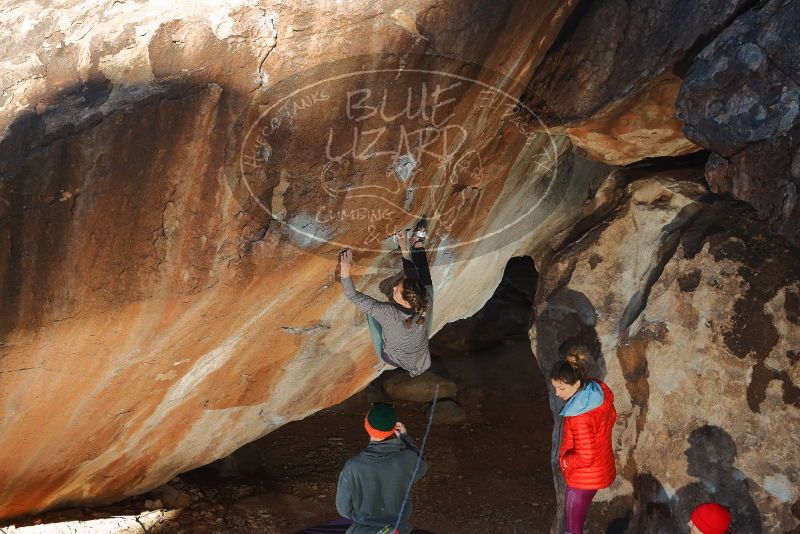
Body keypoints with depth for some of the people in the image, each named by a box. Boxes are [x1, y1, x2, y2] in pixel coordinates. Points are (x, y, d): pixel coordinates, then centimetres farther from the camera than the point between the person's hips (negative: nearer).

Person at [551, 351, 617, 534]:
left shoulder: (580, 417, -35)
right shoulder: (599, 391, -9)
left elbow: (585, 458, -29)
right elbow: (611, 417, 10)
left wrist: (564, 460, -12)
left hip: (584, 477, -9)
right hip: (601, 469, 9)